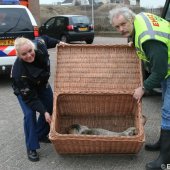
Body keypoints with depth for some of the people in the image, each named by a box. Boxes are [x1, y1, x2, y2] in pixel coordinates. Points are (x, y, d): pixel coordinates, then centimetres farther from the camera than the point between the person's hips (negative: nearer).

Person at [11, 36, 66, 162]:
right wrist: (44, 112, -37)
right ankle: (31, 148, -5)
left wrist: (58, 42, -11)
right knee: (30, 114, -19)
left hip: (42, 83, 6)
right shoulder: (19, 71, -42)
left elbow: (43, 39, -4)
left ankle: (41, 135, 29)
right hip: (25, 90, -5)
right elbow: (30, 97, -34)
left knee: (50, 108, 7)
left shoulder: (40, 47, -32)